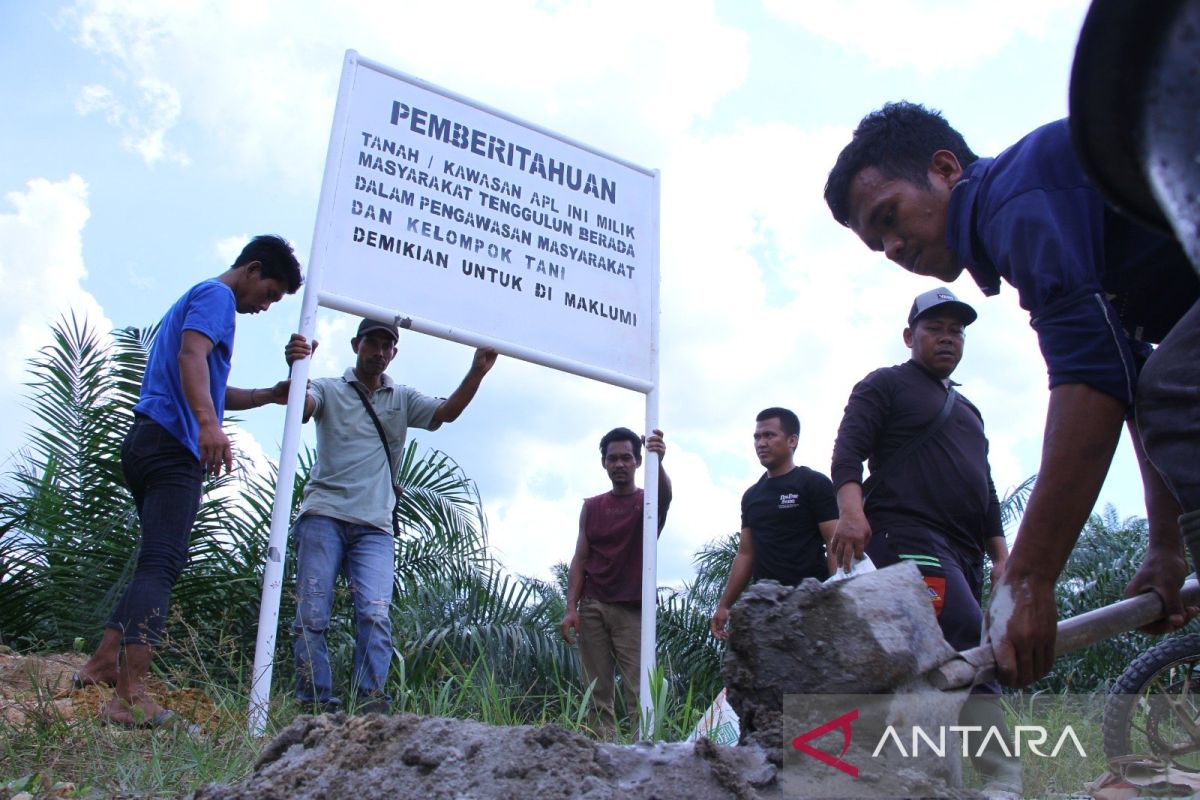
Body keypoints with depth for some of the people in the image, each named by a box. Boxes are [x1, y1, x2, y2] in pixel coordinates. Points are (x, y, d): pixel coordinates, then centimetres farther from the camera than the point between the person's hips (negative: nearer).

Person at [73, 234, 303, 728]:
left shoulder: (199, 299, 29)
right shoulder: (217, 296, -2)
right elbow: (191, 358, -21)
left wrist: (269, 395, 21)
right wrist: (208, 424, -35)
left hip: (150, 443, 10)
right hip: (172, 445, -10)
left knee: (157, 563, 17)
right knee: (161, 564, -15)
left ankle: (103, 663, 17)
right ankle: (129, 697, -20)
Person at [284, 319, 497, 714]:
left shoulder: (403, 399, 21)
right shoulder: (329, 390, 13)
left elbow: (447, 412, 6)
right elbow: (300, 405, -9)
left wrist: (476, 373, -11)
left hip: (374, 527, 2)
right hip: (323, 516, -1)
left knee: (375, 614, -14)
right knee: (311, 615, -6)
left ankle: (371, 704, -14)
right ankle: (315, 707, -1)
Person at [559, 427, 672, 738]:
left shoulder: (649, 502, 3)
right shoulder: (591, 507, 11)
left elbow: (665, 493, -23)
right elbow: (580, 558, 9)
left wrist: (658, 462, -45)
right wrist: (571, 608, -3)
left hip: (633, 610, -3)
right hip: (592, 607, 3)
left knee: (638, 692, -8)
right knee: (598, 692, 2)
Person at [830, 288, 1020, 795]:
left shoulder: (968, 411, 30)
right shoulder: (885, 385, 7)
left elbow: (985, 492, 29)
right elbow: (848, 450, -7)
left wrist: (1001, 557, 18)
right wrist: (851, 511, -24)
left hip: (961, 553, 8)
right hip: (906, 537, -8)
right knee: (972, 650, -24)